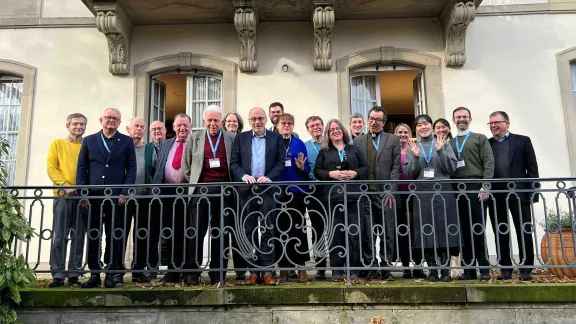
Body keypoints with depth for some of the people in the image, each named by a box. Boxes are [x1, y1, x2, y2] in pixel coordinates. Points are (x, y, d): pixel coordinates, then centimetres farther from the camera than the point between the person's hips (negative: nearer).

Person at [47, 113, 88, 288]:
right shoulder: (57, 144, 11)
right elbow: (51, 167, 2)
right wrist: (65, 185, -12)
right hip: (63, 195, -1)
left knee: (78, 237, 2)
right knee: (59, 237, -3)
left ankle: (74, 275, 7)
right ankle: (58, 275, 0)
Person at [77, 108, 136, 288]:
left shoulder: (126, 142, 9)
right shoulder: (89, 141, 13)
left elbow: (131, 169, 3)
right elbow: (82, 168, 9)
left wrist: (125, 193, -7)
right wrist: (82, 193, -1)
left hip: (117, 196, -2)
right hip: (93, 196, 2)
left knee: (116, 237, 0)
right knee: (93, 236, 4)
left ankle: (114, 275, 7)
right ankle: (94, 275, 12)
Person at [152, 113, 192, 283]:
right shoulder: (165, 144, 17)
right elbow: (159, 168, 17)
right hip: (167, 192, 4)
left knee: (186, 232, 0)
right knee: (169, 231, 8)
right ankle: (173, 270, 17)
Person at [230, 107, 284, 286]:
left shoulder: (276, 137, 9)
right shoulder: (241, 137, 11)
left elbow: (281, 162, 3)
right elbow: (234, 162, 6)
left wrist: (269, 177, -12)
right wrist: (244, 175, -12)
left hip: (267, 189, -1)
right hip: (246, 190, 1)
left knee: (268, 230, -2)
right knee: (249, 231, 3)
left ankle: (267, 271, 2)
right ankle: (253, 271, 9)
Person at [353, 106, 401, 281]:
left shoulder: (393, 140, 10)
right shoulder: (358, 140, 13)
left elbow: (396, 166, 3)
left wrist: (391, 191, -7)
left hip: (384, 193, -1)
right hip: (365, 193, 1)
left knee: (387, 232, 2)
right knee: (367, 233, 1)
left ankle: (386, 268, 10)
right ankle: (372, 268, 8)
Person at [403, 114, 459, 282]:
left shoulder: (444, 144, 7)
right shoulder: (413, 147, 11)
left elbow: (451, 168, -2)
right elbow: (410, 173, 4)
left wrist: (440, 151, -12)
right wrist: (415, 156, -10)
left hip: (442, 191, -1)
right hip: (422, 193, 1)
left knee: (444, 229, -2)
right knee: (426, 230, 0)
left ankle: (445, 269, 6)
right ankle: (432, 269, 8)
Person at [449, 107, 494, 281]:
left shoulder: (480, 138, 10)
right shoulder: (449, 143, 18)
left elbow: (488, 162, -1)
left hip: (475, 188, -3)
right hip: (456, 190, 3)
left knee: (478, 229, -4)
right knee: (464, 230, 3)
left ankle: (484, 269, 2)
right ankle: (469, 269, 7)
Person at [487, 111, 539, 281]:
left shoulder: (522, 140, 7)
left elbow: (532, 168, 2)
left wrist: (533, 193, -5)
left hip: (519, 193, -1)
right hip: (496, 196, 2)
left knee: (524, 233, 3)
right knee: (500, 234, 5)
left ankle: (526, 269, 11)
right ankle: (506, 269, 13)